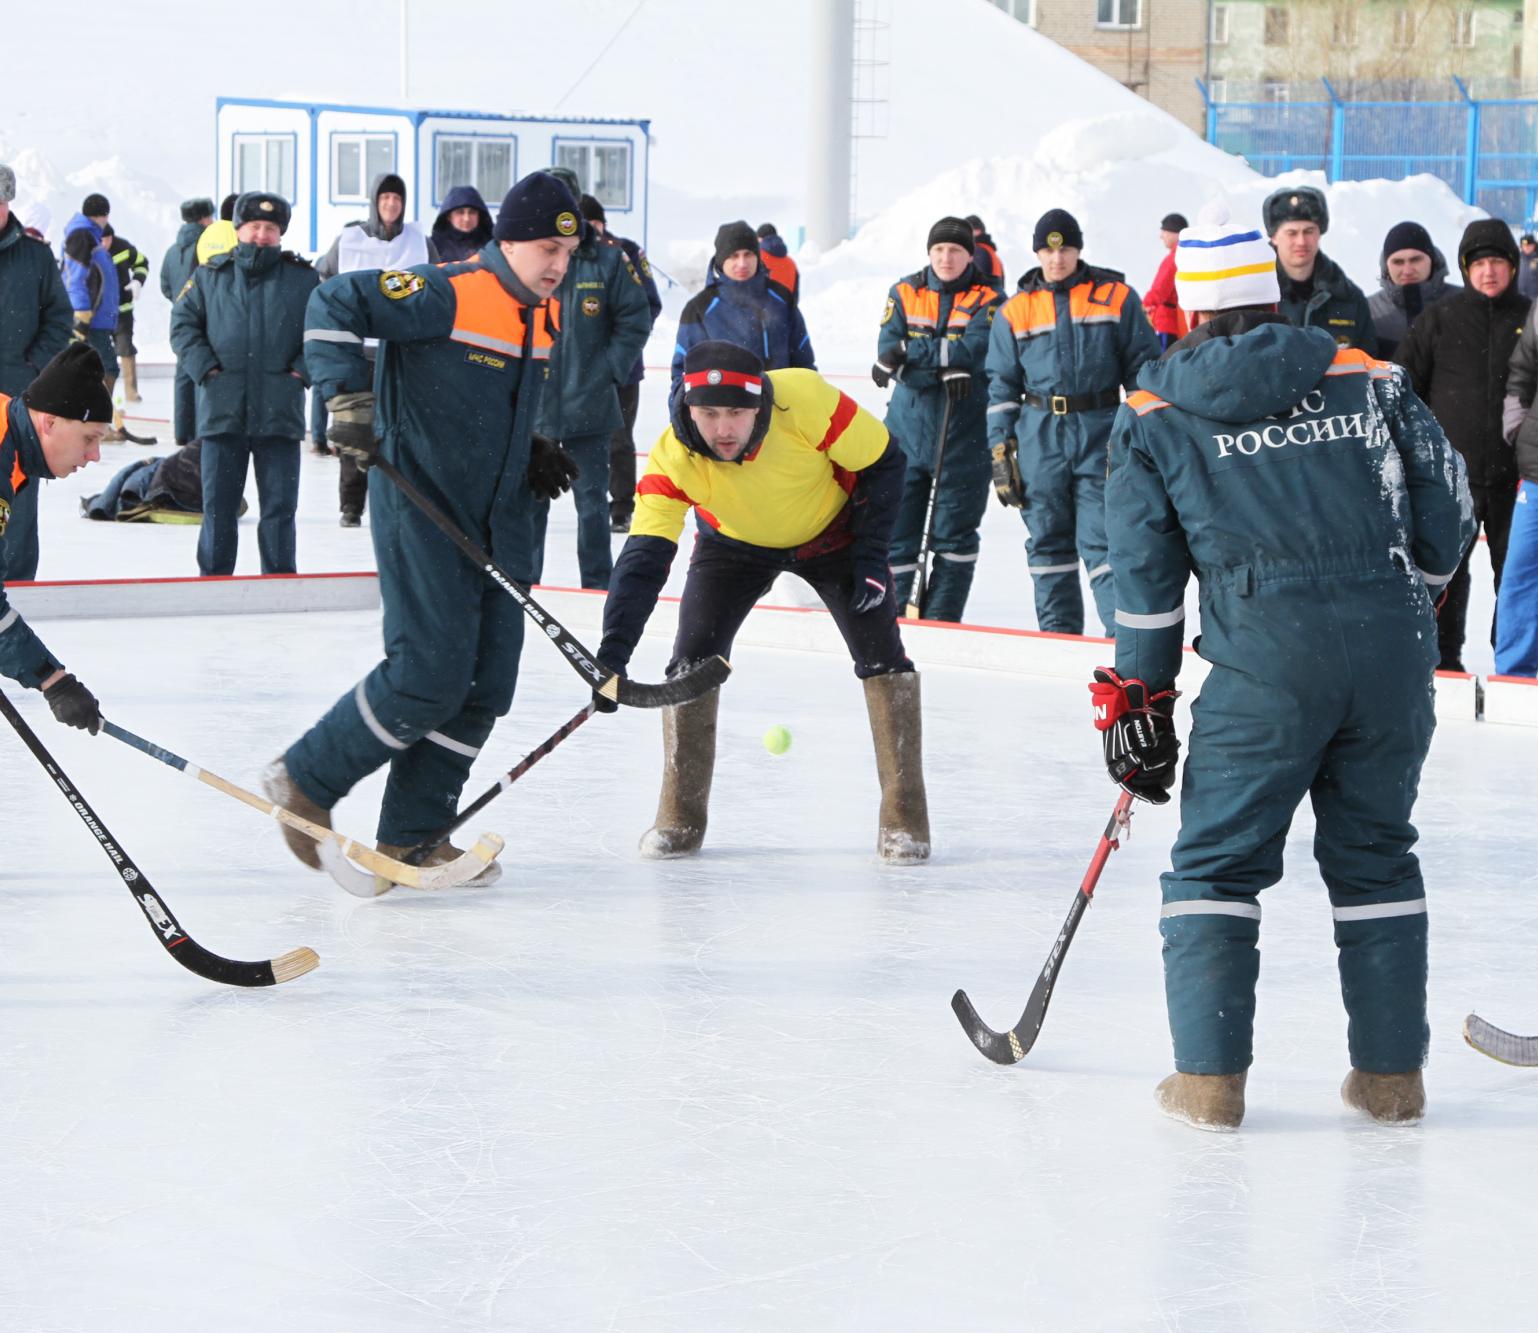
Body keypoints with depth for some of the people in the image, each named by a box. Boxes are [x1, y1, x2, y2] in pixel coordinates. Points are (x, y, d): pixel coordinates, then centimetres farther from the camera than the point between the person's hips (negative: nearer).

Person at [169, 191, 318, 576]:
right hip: (222, 410, 1)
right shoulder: (210, 276, 6)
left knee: (279, 506, 4)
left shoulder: (303, 278, 5)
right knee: (217, 504, 5)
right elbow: (183, 323, 8)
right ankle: (213, 578, 14)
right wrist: (205, 367, -4)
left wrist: (302, 370, -4)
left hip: (279, 413, 0)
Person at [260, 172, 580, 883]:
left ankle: (412, 837, 13)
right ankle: (304, 780, 6)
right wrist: (351, 400, -23)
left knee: (488, 683, 5)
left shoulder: (544, 317, 12)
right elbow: (333, 306, -17)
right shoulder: (448, 293, -15)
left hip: (497, 523, 8)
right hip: (421, 511, -8)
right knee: (429, 673, -13)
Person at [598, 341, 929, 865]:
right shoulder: (673, 457, -32)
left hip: (831, 531, -1)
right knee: (693, 659, -10)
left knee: (881, 655, -12)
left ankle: (904, 817, -1)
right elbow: (644, 555, -34)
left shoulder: (805, 399, -37)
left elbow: (882, 462, -21)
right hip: (735, 543, 1)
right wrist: (613, 651, -45)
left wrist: (872, 555, -22)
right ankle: (680, 817, 6)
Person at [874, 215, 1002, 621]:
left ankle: (940, 620, 8)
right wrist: (947, 369, -20)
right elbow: (888, 347, -6)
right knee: (896, 522, 3)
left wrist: (907, 353, -17)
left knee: (955, 528, 1)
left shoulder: (986, 299, 1)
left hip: (965, 430, -2)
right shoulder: (905, 293, 7)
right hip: (909, 424, 2)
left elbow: (974, 350, -15)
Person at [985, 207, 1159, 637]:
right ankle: (1058, 636, 17)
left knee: (1102, 538, -10)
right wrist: (1001, 450, 4)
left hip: (1101, 435, -3)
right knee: (1047, 540, 8)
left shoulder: (1116, 299, 2)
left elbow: (1143, 369, 5)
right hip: (1041, 438, 3)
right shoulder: (1015, 312, 8)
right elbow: (1002, 385, 11)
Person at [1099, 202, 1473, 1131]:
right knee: (1375, 854, 17)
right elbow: (1446, 514, 14)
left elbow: (1146, 576, 6)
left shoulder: (1156, 417, 8)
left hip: (1265, 661, -3)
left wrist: (1138, 703, 12)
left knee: (1219, 858, 8)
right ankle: (1392, 1074, 18)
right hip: (1393, 651, 3)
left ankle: (1211, 1078, 3)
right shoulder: (1370, 380, 13)